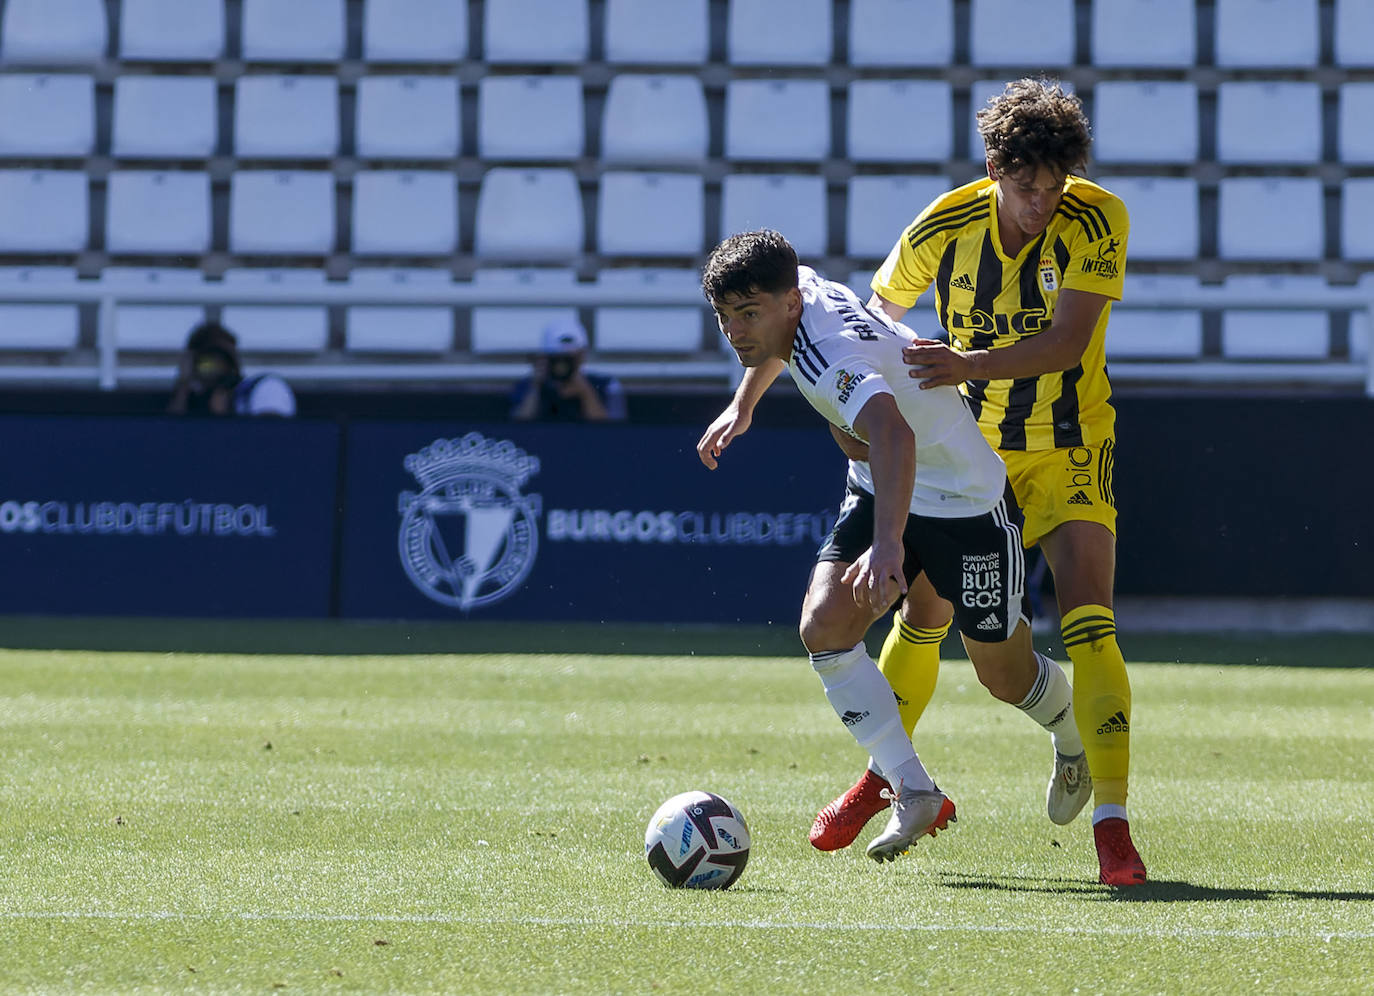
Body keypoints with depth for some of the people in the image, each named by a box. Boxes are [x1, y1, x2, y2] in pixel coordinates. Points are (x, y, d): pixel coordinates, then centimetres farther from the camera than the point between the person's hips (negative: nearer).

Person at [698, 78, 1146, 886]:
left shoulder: (1098, 221, -19)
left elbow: (1068, 341, -28)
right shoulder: (945, 227, -12)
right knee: (923, 616, 8)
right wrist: (747, 403, 0)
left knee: (1089, 622, -18)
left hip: (1069, 453, -3)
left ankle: (1112, 823, -18)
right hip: (967, 449, 3)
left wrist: (968, 364, -42)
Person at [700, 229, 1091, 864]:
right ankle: (911, 789, -8)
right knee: (824, 625, -15)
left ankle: (1071, 737, 43)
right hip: (880, 491, 8)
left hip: (967, 498, -8)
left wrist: (888, 545, -70)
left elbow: (894, 435, -57)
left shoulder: (832, 356, -38)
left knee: (1004, 674, 8)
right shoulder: (803, 286, -11)